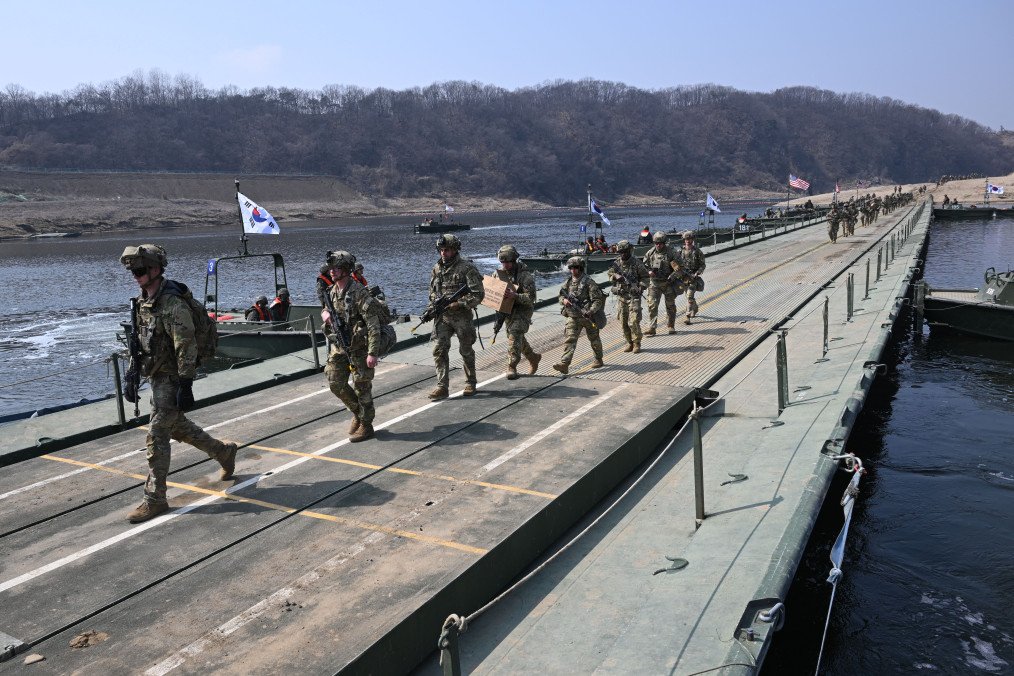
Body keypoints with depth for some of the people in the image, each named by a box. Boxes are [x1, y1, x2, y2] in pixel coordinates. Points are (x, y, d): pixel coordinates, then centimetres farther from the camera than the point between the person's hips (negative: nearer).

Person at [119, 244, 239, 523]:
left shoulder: (173, 304, -21)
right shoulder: (143, 301, 7)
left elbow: (186, 347, -23)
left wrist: (185, 386, -25)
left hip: (171, 378, -9)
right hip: (156, 376, 9)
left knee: (157, 435, -6)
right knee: (176, 426, 20)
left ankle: (155, 499, 3)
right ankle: (224, 451, 38)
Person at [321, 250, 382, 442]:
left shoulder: (359, 293, -19)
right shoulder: (333, 291, 5)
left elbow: (373, 324, -22)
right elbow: (326, 308, 26)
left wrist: (372, 353, -25)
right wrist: (325, 313, -1)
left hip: (359, 347, -7)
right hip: (339, 346, 7)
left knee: (361, 387, 2)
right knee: (335, 383, 8)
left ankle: (366, 425, 17)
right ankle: (357, 412, 29)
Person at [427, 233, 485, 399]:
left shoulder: (467, 268, -11)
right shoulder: (437, 268, 7)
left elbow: (478, 294, -14)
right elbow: (432, 291, 20)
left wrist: (458, 303, -20)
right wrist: (436, 303, -1)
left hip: (462, 316, -4)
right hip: (442, 317, 4)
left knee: (466, 351, 9)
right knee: (439, 349, -8)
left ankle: (470, 383, 26)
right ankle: (442, 386, -5)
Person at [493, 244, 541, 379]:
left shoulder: (525, 276, -18)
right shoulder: (499, 272, 0)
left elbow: (530, 298, -23)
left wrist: (514, 295, -38)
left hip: (522, 310, -7)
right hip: (507, 311, 7)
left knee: (514, 335, -21)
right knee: (518, 338, 18)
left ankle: (511, 367, -18)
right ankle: (533, 357, 40)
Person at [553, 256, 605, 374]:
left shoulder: (589, 282, -12)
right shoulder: (568, 282, 5)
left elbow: (598, 300, -15)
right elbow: (561, 295, 14)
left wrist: (590, 311, -29)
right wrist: (564, 300, -10)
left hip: (588, 316, -4)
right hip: (573, 316, 4)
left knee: (594, 339, 14)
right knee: (569, 339, -9)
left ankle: (598, 359, 36)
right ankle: (564, 364, -17)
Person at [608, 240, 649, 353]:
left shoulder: (637, 264, -4)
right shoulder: (617, 263, 7)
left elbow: (646, 277, 3)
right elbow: (610, 273, 4)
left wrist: (641, 288, -11)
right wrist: (616, 276, -17)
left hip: (633, 297, -4)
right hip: (621, 297, 4)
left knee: (634, 322, -11)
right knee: (623, 322, 6)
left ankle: (637, 344, 1)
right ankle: (629, 343, 19)